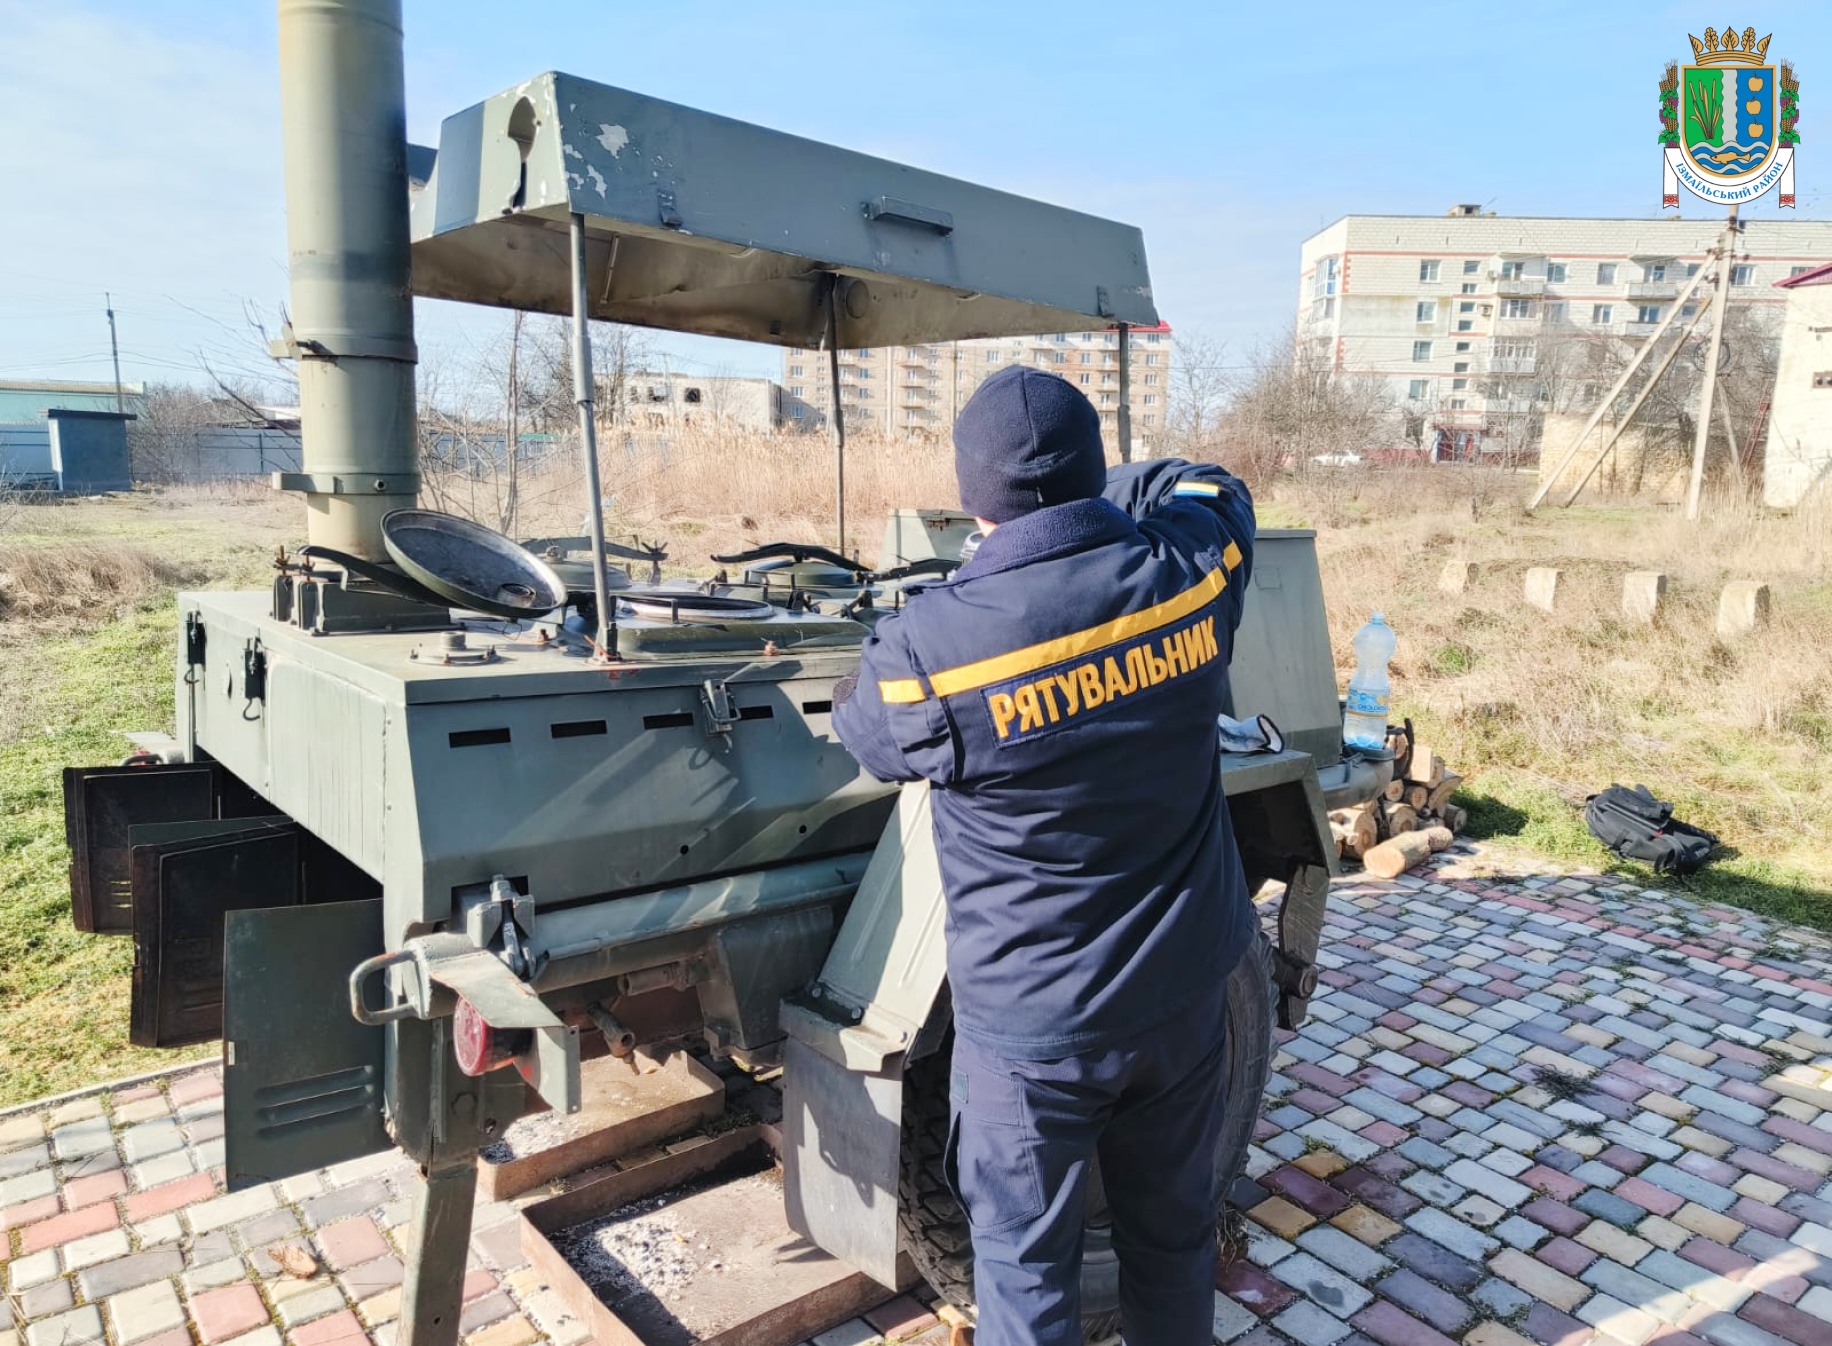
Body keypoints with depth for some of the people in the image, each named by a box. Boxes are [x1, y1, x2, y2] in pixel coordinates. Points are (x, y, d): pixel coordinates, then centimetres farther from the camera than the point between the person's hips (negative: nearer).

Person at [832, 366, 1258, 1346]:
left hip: (1034, 1021, -4)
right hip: (1184, 993, 5)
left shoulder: (935, 643, -23)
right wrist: (1092, 490, 20)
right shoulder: (1189, 569, -12)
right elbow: (1209, 487, 13)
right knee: (1173, 1230, 25)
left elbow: (867, 733, 0)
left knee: (1026, 1260, 17)